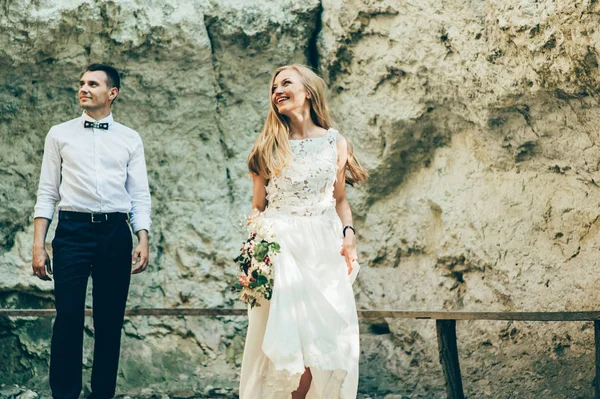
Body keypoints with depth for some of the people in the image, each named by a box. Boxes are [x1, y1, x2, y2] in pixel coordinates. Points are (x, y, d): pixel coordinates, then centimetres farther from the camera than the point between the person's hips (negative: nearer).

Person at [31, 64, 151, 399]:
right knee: (68, 316, -7)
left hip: (115, 232, 1)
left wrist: (143, 241, -4)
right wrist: (38, 245, 0)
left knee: (111, 321, 3)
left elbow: (140, 195, 9)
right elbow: (47, 192, 8)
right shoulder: (60, 134, 11)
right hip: (72, 229, -1)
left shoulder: (130, 139, 12)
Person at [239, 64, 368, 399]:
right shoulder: (269, 146, 5)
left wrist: (349, 234, -2)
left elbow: (340, 200, 14)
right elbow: (258, 206, 6)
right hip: (280, 247, -1)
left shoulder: (336, 143, 7)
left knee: (330, 339, -2)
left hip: (324, 249, 1)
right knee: (288, 340, -7)